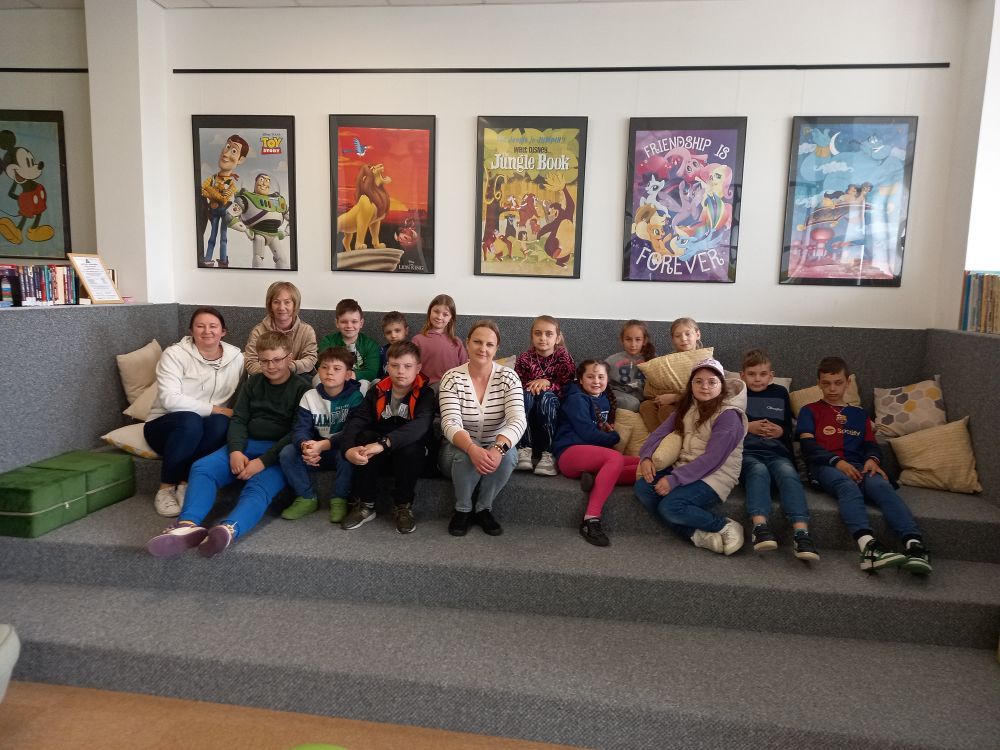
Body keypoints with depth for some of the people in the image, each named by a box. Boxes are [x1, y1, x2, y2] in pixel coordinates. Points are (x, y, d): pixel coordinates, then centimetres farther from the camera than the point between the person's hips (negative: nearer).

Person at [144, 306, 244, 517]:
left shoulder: (236, 357, 1)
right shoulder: (175, 354, -10)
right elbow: (170, 399, -21)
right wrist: (215, 409, -23)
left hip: (207, 429, 2)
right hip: (165, 425, -2)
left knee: (221, 423, -33)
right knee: (190, 421, -37)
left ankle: (185, 484, -18)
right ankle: (166, 489, -17)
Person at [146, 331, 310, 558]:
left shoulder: (302, 389, 2)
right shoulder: (253, 382, 18)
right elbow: (238, 419, 10)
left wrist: (263, 461, -19)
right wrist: (236, 450, -11)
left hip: (279, 451, -5)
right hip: (246, 445, 5)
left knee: (259, 487, -35)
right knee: (201, 467, -22)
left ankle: (228, 530, -62)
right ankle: (188, 524, -45)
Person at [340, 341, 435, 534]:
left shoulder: (425, 393, -14)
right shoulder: (377, 391, -4)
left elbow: (421, 424, -34)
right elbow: (356, 421, -18)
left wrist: (383, 444, -46)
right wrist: (349, 449, -40)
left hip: (411, 457, -2)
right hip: (378, 459, 3)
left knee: (410, 445, -34)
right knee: (365, 437, -27)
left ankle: (403, 506, -13)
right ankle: (366, 504, -13)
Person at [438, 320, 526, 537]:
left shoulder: (508, 378, -10)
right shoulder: (452, 378, -12)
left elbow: (517, 421, -23)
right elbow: (450, 424, -23)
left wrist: (498, 448, -44)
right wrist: (473, 449, -44)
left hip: (496, 449, 1)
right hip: (459, 450, -1)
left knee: (508, 454, -32)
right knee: (466, 455, -35)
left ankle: (484, 508, -6)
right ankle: (462, 510, -7)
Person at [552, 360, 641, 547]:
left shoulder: (605, 399, 18)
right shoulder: (577, 399, -5)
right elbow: (587, 434, -12)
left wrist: (609, 430, 4)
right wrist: (614, 437, 2)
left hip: (596, 456, 7)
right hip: (570, 452, -7)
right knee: (616, 458, -36)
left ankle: (597, 479, -25)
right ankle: (590, 520, -39)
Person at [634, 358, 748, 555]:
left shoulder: (728, 415, -12)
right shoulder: (687, 407, 11)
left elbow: (711, 459, -20)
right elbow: (660, 432, 6)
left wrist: (674, 480, -25)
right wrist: (646, 456, -15)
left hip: (715, 475, -7)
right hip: (683, 468, 7)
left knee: (671, 506, -29)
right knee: (643, 487, -17)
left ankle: (725, 526, -6)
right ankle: (696, 534, -17)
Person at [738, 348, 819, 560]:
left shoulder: (780, 393, 23)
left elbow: (789, 429, 24)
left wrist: (780, 431, 1)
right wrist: (748, 427, -5)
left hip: (777, 453, 2)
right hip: (747, 452, -1)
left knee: (788, 473, -32)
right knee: (758, 470, -36)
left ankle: (801, 532, -46)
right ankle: (760, 526, -53)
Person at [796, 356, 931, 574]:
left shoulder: (859, 414, 32)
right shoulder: (810, 411, 20)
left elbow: (870, 444, 19)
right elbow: (808, 445, 5)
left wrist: (872, 459, -7)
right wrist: (837, 461, -13)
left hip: (858, 466, 3)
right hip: (825, 466, -3)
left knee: (882, 486, -32)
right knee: (848, 487, -38)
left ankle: (914, 545, -50)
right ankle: (869, 546, -60)